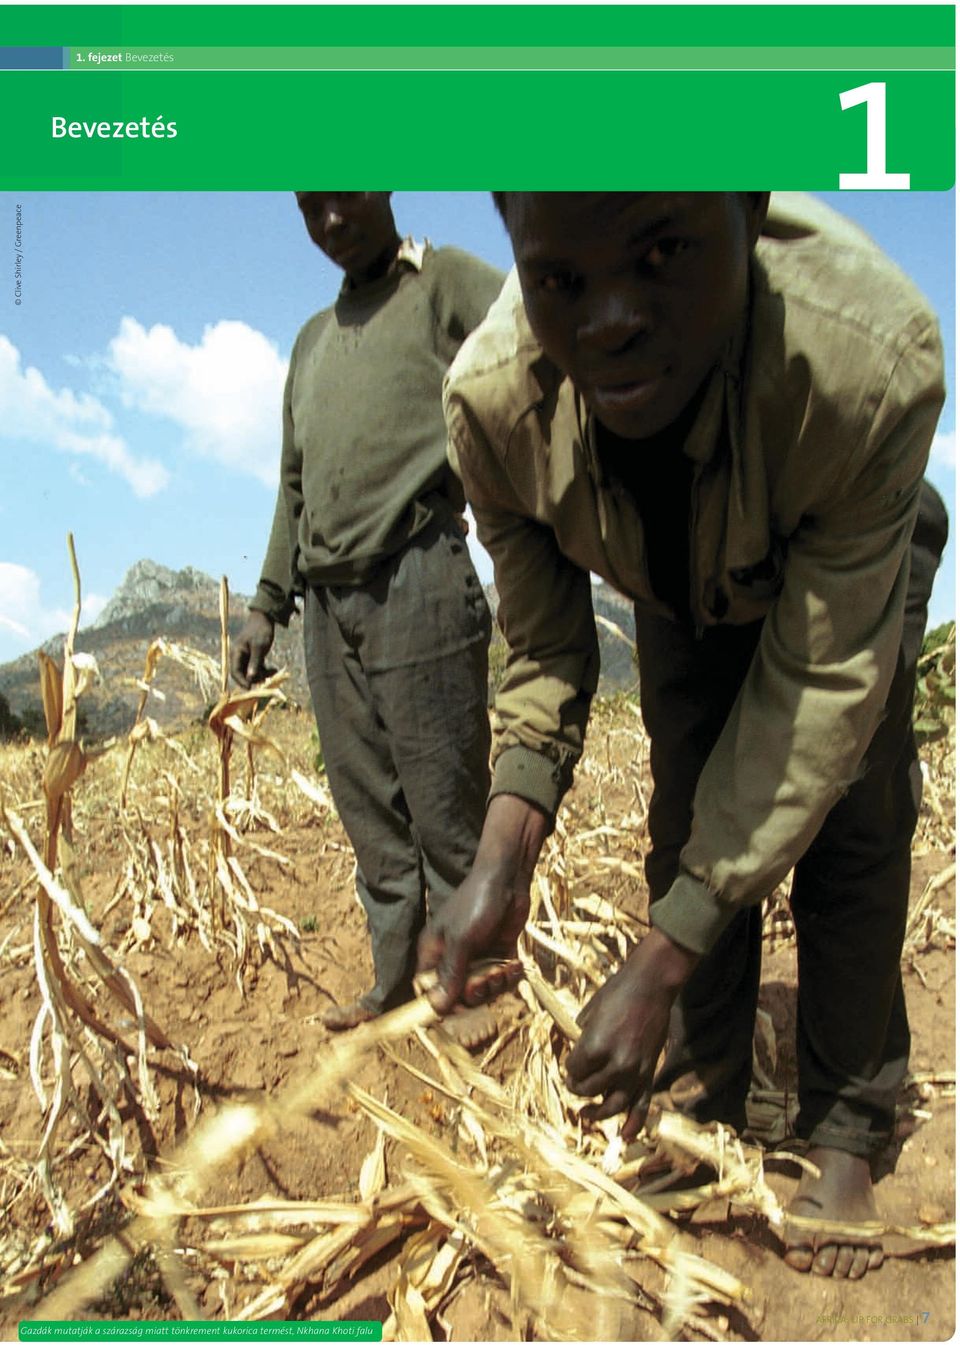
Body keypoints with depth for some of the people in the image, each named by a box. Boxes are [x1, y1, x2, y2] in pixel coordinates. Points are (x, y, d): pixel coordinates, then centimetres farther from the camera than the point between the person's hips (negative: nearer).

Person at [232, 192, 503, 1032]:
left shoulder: (446, 284, 6)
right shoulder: (312, 342, 26)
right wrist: (269, 603, 23)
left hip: (416, 578, -6)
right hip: (328, 598, 7)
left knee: (445, 805, -2)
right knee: (370, 811, 9)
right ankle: (392, 985, 20)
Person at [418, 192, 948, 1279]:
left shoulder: (873, 355, -46)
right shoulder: (489, 399, -35)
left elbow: (821, 686, -39)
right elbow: (544, 649, -20)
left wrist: (657, 964, -40)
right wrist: (504, 853, -38)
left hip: (849, 562, -2)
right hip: (680, 587, 3)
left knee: (850, 826, -11)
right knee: (689, 821, 1)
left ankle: (843, 1130, 8)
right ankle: (709, 1092, 21)